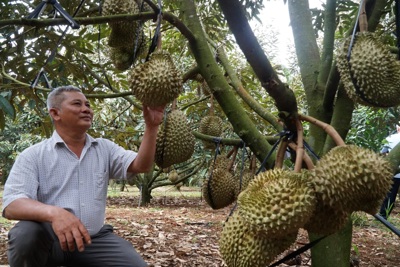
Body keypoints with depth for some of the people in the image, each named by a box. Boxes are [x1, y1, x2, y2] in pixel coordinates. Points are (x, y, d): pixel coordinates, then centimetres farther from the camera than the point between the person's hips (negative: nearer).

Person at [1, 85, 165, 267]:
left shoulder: (104, 148, 10)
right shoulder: (33, 155, -3)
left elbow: (140, 165, -2)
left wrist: (151, 126, -17)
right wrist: (53, 212, -36)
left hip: (94, 238, 3)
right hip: (48, 238, -2)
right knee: (25, 235, -35)